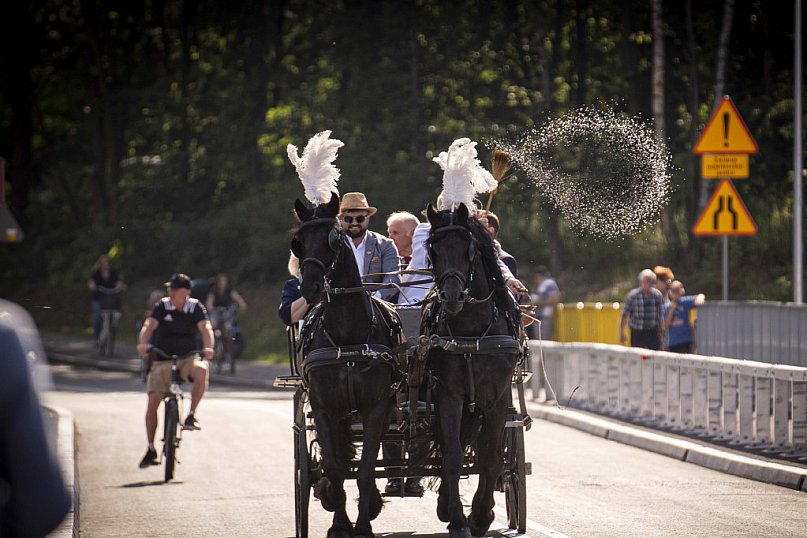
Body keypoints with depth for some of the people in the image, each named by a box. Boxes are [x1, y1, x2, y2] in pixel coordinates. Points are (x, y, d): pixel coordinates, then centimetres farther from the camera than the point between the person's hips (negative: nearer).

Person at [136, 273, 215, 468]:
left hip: (187, 359, 0)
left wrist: (208, 347, -40)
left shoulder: (196, 307, -4)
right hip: (162, 361, 0)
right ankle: (151, 449, 2)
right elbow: (149, 325, -20)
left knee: (201, 370, -35)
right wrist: (143, 343, -41)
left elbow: (206, 327, -18)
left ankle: (191, 415, -23)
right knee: (153, 401, -10)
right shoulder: (162, 306, -5)